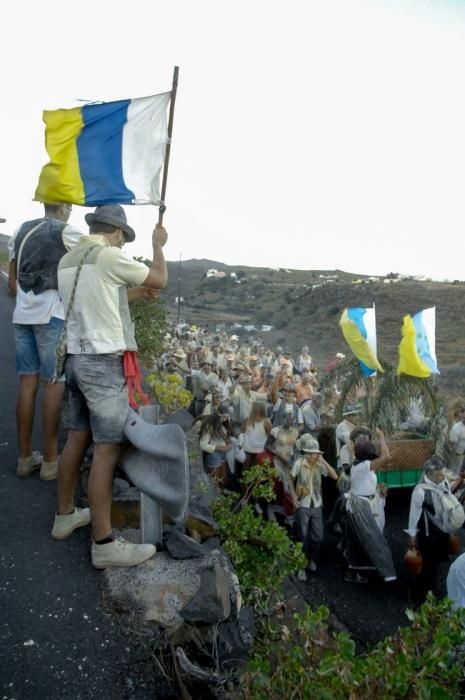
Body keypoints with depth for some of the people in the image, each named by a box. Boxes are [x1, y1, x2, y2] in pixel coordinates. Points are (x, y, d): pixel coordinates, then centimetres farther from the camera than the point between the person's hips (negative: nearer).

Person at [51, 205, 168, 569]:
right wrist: (158, 245, 15)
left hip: (77, 359, 9)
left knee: (77, 438, 17)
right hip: (104, 363, -9)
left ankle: (65, 515, 31)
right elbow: (160, 280, -1)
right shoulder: (109, 256, -12)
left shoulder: (67, 261, 14)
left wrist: (135, 292, 29)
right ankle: (105, 544, 1)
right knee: (107, 449, -6)